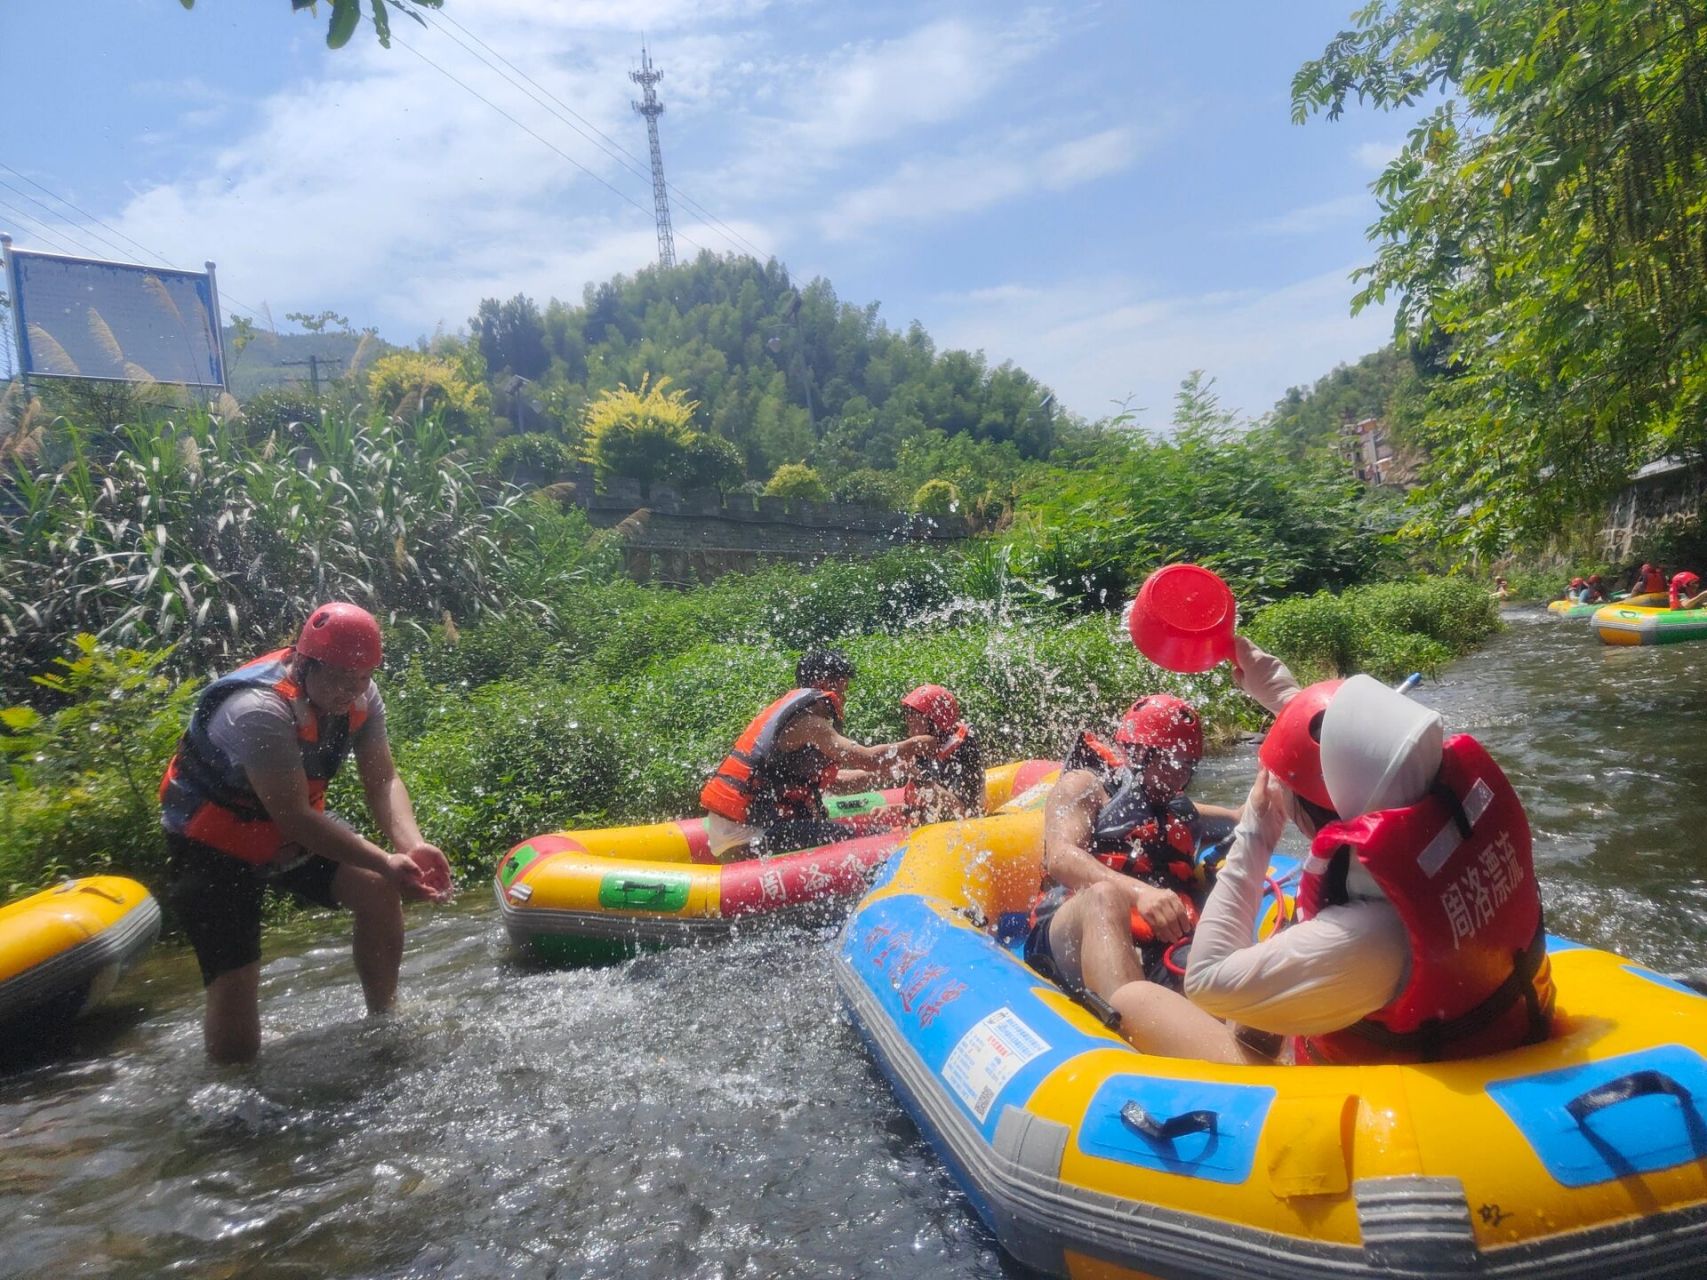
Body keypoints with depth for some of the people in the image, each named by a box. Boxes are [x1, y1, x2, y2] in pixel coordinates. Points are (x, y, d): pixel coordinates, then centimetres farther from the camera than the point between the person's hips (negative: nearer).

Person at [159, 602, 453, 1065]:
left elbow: (383, 781, -14)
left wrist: (411, 845, -33)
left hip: (292, 830, 6)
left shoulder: (360, 698, -13)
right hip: (214, 846, -6)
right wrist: (385, 862, -39)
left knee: (378, 892, -13)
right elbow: (294, 818, -35)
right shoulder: (258, 712, -35)